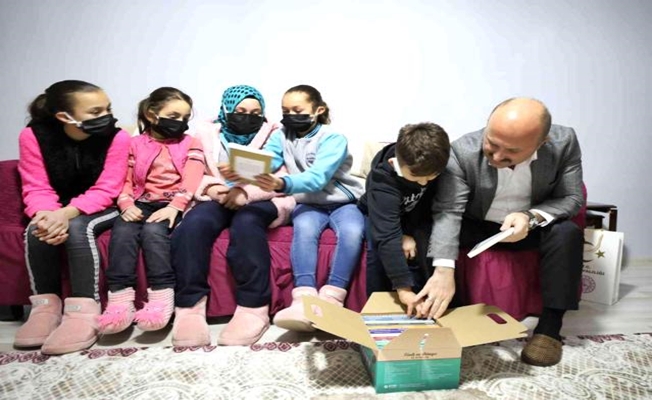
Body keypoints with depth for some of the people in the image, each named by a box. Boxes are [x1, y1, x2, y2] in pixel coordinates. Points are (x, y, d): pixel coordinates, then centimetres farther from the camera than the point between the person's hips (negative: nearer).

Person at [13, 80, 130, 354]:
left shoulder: (116, 137, -18)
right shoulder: (33, 135, -11)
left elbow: (105, 191, -20)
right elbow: (36, 189, -13)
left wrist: (68, 213, -36)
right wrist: (47, 214, -35)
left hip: (101, 209, -3)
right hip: (58, 211, 3)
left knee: (77, 227, -32)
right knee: (37, 229, -27)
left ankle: (83, 311, -30)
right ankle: (45, 305, -13)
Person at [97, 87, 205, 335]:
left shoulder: (191, 144, 9)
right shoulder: (136, 144, 16)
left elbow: (191, 180, -5)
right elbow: (125, 181, 11)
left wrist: (175, 207, -21)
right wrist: (127, 205, -10)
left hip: (173, 204, -3)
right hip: (142, 203, 3)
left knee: (153, 230, -31)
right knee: (122, 230, -26)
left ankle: (162, 298, -32)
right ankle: (120, 299, -31)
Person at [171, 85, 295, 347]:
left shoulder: (273, 135, 6)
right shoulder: (208, 133, 14)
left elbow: (282, 180, -6)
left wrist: (246, 192, -23)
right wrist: (212, 188, -15)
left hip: (260, 201, -2)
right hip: (219, 198, 2)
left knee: (246, 223, -37)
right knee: (193, 224, -31)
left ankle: (253, 308, -34)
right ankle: (190, 307, -29)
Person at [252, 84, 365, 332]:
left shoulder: (334, 139, -14)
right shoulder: (282, 136, 2)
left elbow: (317, 178, -29)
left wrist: (282, 184, -49)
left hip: (343, 202, -2)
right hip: (308, 204, 2)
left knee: (352, 232, -34)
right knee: (304, 228, -32)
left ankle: (330, 302, -34)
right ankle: (304, 302, -42)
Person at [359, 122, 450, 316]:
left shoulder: (438, 166, -26)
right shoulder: (382, 179, -39)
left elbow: (432, 206, -12)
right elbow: (387, 235, -45)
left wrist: (410, 234, -23)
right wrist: (403, 287, -48)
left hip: (416, 217, 3)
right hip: (380, 214, -2)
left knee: (422, 246, -23)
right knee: (379, 245, -28)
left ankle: (420, 304, -8)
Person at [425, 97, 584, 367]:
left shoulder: (564, 142, -21)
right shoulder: (463, 150, -27)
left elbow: (573, 198, -14)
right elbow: (448, 212, -33)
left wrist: (532, 217, -36)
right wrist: (443, 271, -47)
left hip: (533, 226, 1)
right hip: (476, 226, -1)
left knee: (567, 232, -28)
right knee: (430, 232, -26)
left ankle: (549, 327, -17)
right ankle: (444, 314, -13)